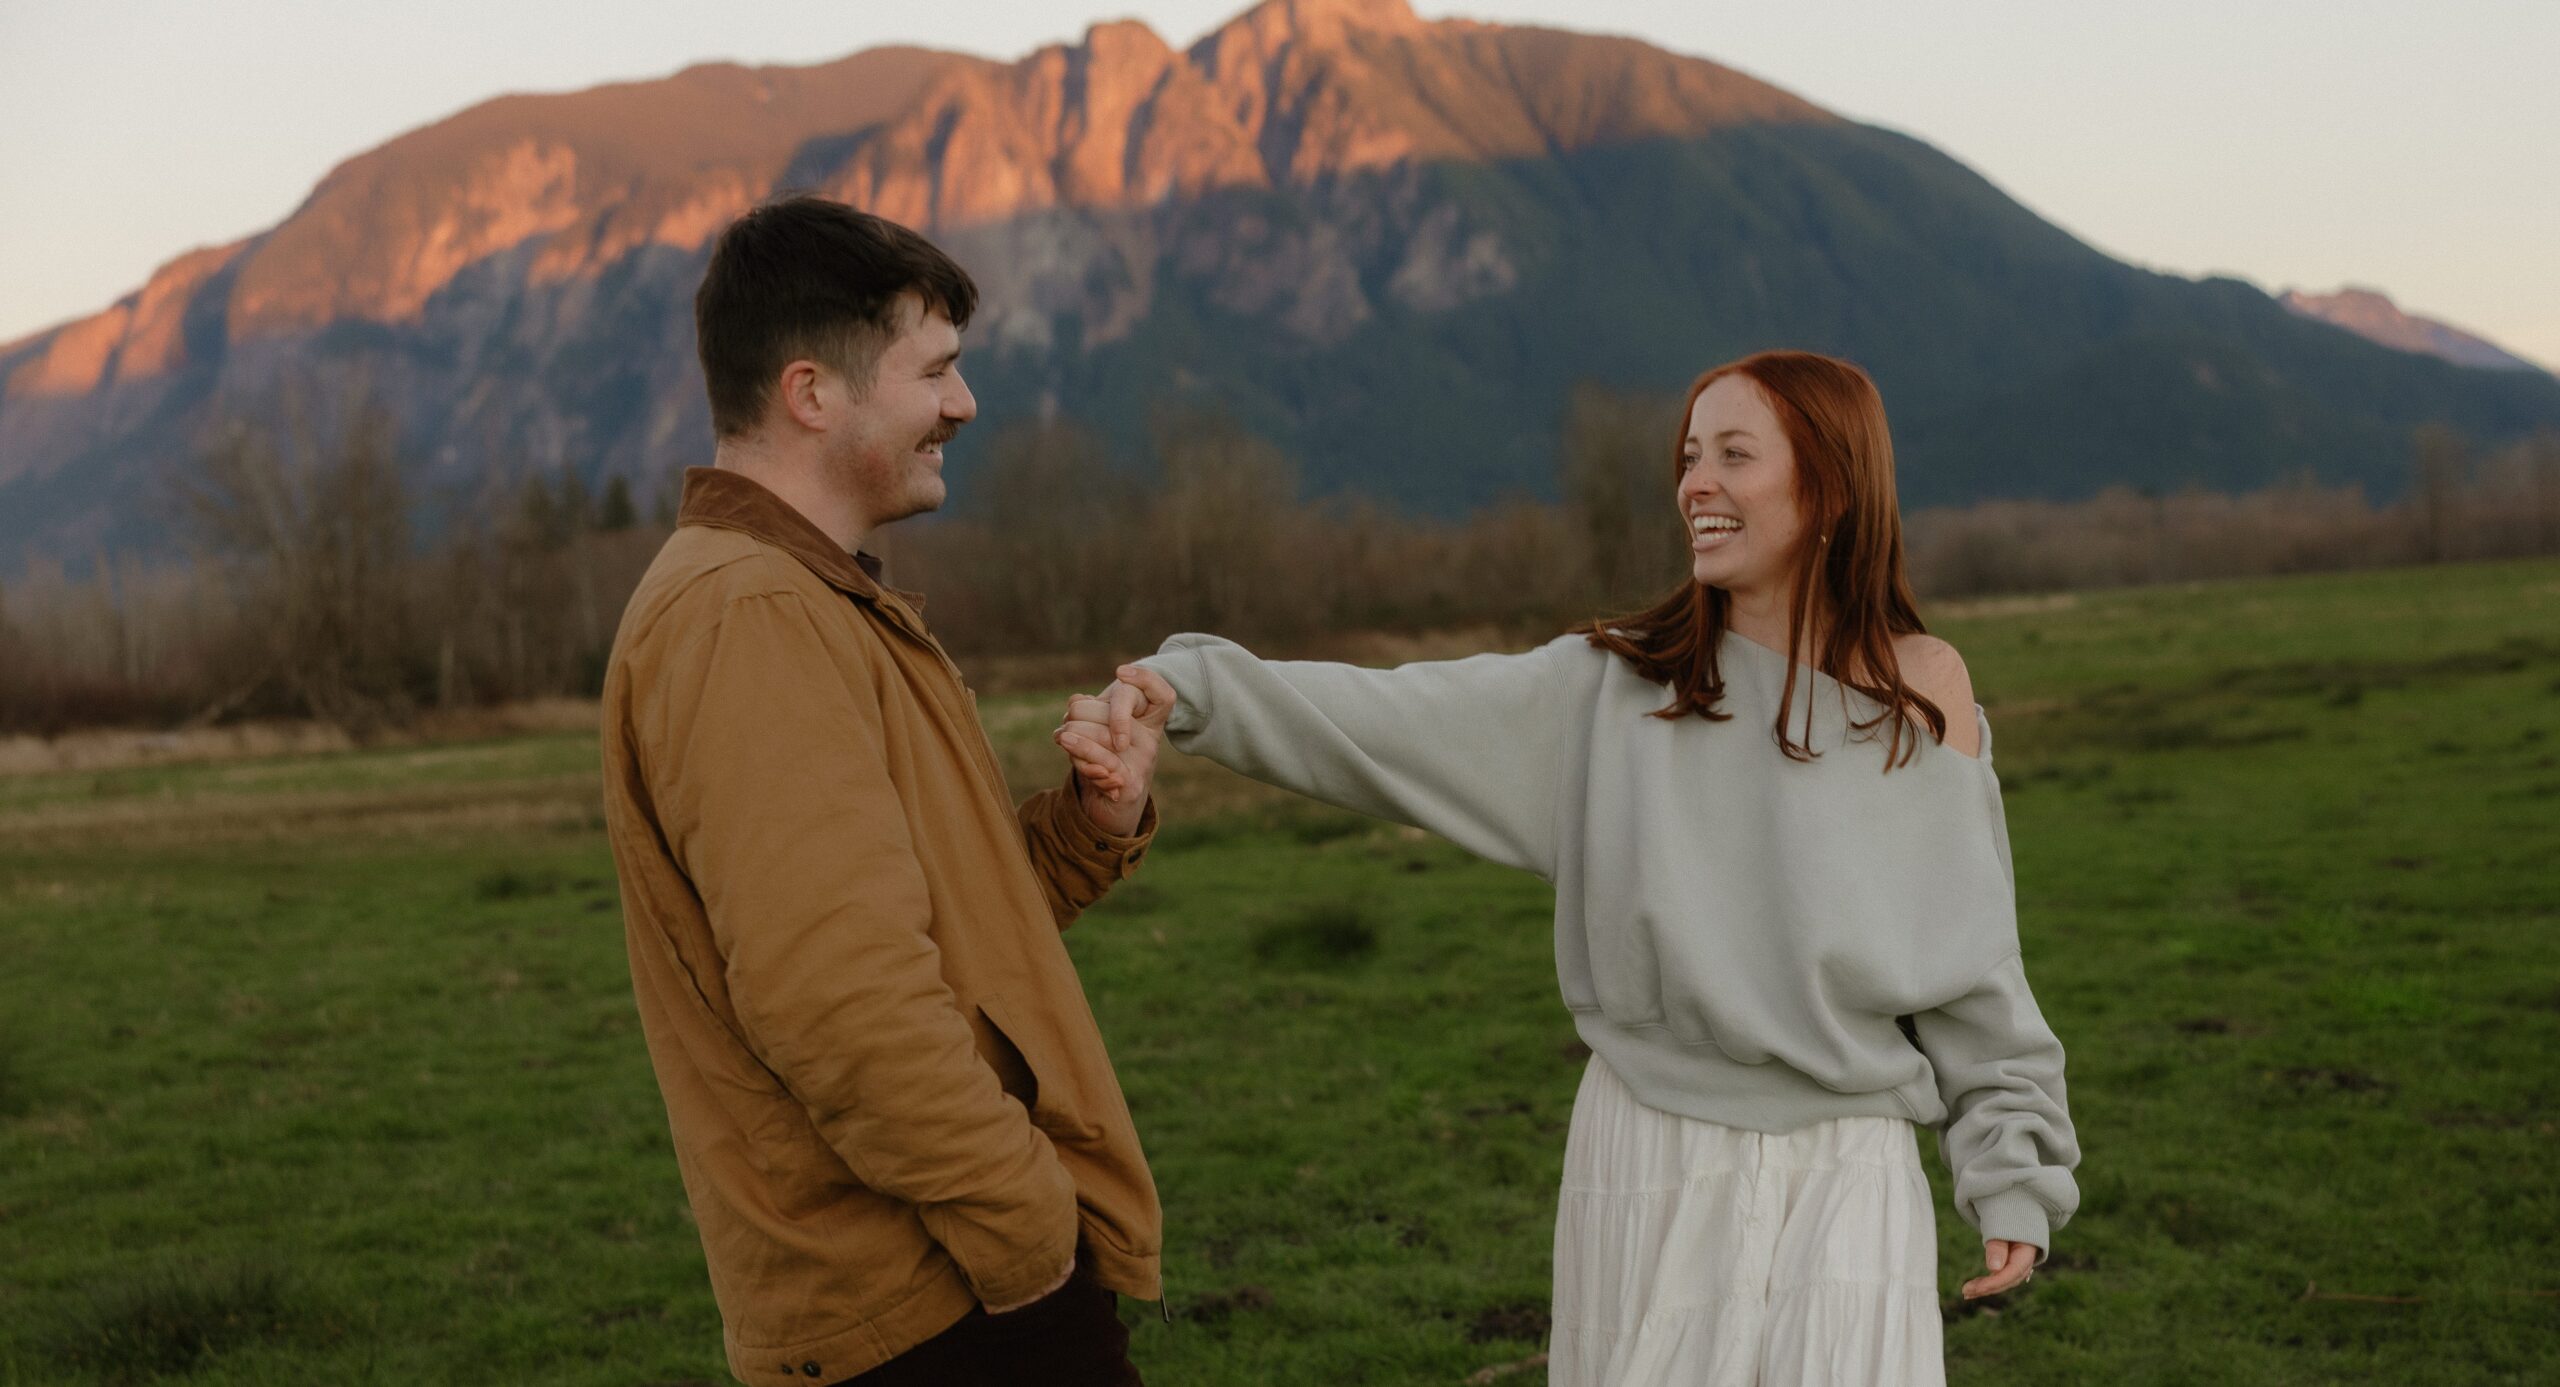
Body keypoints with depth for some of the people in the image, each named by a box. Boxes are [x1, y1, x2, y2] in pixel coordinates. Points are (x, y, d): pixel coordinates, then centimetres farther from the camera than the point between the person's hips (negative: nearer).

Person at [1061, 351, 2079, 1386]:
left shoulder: (1922, 691, 1)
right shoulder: (1614, 687, 1)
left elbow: (1971, 966, 5)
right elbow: (1387, 720, -10)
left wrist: (2012, 1170, 5)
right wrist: (1186, 688, -23)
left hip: (1846, 1179, 0)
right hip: (1653, 1161, 1)